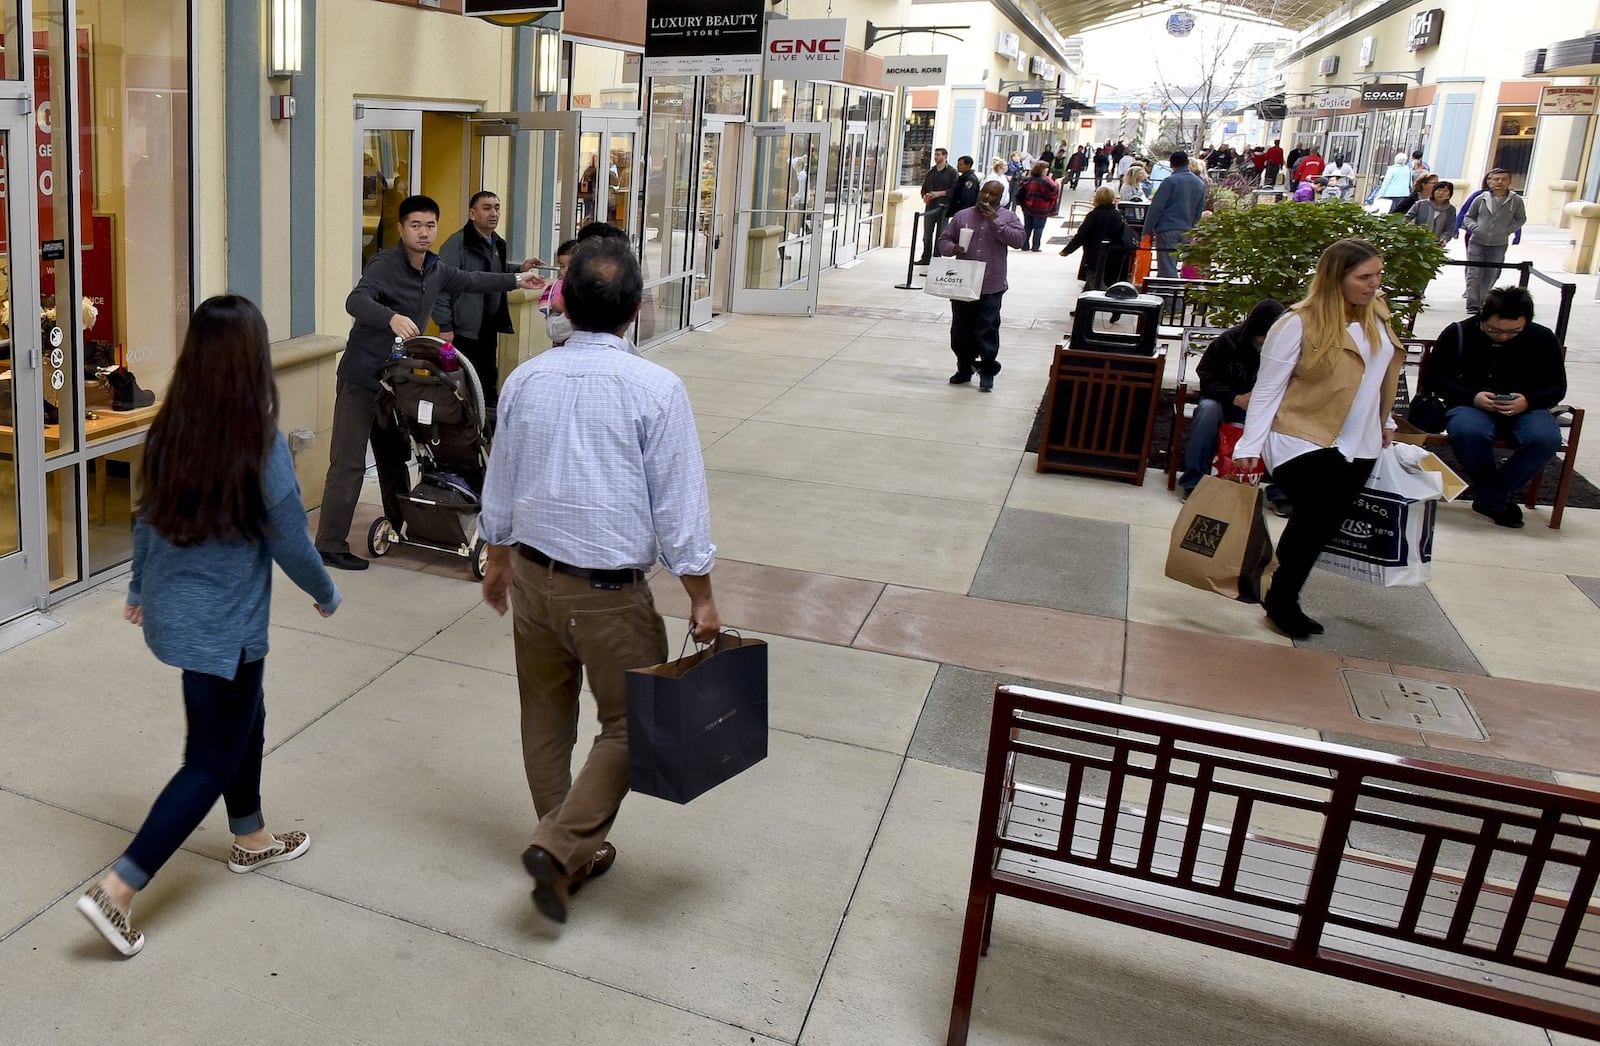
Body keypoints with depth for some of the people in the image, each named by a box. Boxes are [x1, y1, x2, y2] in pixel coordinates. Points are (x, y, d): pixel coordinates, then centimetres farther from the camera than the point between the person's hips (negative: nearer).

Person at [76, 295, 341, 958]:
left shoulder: (167, 431, -4)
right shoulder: (261, 446, -23)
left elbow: (147, 518, 8)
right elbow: (290, 545, -14)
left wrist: (140, 589, 24)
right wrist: (327, 594, 4)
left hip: (172, 612, 7)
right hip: (223, 627, -7)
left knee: (244, 720, 25)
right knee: (212, 761, 7)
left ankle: (251, 840, 43)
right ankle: (116, 891, 5)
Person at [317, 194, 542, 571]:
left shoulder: (436, 270, 8)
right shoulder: (385, 265, -16)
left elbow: (470, 281, 28)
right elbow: (356, 301, -33)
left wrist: (515, 280, 34)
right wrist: (392, 317, -51)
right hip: (361, 379, -7)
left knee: (394, 457, 17)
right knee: (349, 463, -7)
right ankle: (330, 544, -3)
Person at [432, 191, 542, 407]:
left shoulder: (497, 243, 11)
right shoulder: (457, 243, -14)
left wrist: (519, 269, 12)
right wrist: (445, 327, -20)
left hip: (488, 330, 8)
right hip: (464, 331, -8)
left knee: (489, 382, 16)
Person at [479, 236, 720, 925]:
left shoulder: (525, 381, -1)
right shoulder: (656, 389, -16)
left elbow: (500, 486, 10)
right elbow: (679, 506, -14)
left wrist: (500, 560, 25)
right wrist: (701, 598, -5)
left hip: (534, 576, 5)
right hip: (611, 590, -5)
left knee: (546, 718, 19)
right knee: (630, 724, 11)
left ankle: (571, 850, 33)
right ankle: (560, 846, 1)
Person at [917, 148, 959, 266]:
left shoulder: (952, 172, -1)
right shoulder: (931, 171, 15)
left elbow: (955, 190, -8)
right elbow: (924, 187, 19)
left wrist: (939, 193, -16)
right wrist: (925, 196, -3)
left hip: (943, 207, -5)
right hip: (930, 206, 5)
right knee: (927, 234, 6)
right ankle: (926, 258, 14)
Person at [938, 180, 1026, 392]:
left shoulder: (1008, 217, 5)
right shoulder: (962, 216, 10)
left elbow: (1019, 239, -9)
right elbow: (944, 240, 12)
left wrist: (995, 222, -14)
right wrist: (952, 248, -10)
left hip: (991, 287, -3)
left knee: (987, 330, -6)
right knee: (961, 329, 9)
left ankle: (987, 371, 2)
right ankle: (964, 368, 23)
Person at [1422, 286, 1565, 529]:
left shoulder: (1543, 339, -3)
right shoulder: (1457, 334, -7)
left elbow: (1557, 387, 3)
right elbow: (1433, 378, -4)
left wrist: (1528, 401, -20)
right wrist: (1472, 397, -20)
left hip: (1523, 409, 2)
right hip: (1472, 406, -1)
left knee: (1546, 437, -32)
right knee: (1468, 430, -38)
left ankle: (1492, 498, -15)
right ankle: (1501, 496, -12)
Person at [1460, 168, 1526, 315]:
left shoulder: (1516, 201, -2)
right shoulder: (1481, 198, -2)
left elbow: (1521, 219, 10)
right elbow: (1468, 217, 9)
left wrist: (1508, 230, -5)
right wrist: (1474, 227, -10)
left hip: (1499, 245, 1)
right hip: (1477, 243, -1)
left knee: (1490, 277, 9)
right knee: (1474, 275, -6)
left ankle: (1482, 302, 23)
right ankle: (1473, 306, -4)